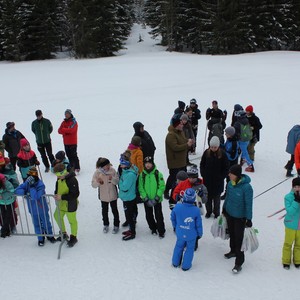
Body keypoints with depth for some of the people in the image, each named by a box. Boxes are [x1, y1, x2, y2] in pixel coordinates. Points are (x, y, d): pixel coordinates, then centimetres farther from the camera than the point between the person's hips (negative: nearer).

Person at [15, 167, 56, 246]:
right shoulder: (26, 183, -11)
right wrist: (25, 192, -31)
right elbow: (17, 190, -15)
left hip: (42, 208, -3)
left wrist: (32, 187, -38)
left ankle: (50, 235, 42)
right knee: (37, 225, 19)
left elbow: (36, 197, -36)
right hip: (33, 210, 4)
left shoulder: (40, 185, -26)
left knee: (46, 223, 18)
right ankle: (40, 238, 40)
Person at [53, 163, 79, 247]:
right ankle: (63, 234, 44)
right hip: (61, 203, 8)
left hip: (70, 205, -8)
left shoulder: (72, 180, -28)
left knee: (72, 220, 9)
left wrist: (62, 197, -31)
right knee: (57, 217, 22)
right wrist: (56, 194, -3)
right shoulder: (59, 179, -3)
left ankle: (73, 237, 31)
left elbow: (75, 194, -29)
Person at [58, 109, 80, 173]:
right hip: (66, 142, 6)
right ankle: (71, 167, 21)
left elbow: (71, 130, -22)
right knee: (69, 155, 10)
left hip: (73, 142, -6)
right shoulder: (64, 122, 12)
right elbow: (59, 131, 3)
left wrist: (63, 130, -9)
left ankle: (77, 168, -3)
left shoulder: (74, 122, -7)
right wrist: (66, 131, -15)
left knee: (74, 155, -6)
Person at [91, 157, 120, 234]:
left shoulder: (112, 170, -17)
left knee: (114, 210, 14)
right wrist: (97, 182, -34)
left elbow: (117, 181, -12)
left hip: (113, 195, -1)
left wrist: (112, 179, -33)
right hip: (103, 195, 1)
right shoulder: (97, 172, -17)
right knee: (104, 211, 20)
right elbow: (93, 185, -12)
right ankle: (106, 225, 42)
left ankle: (116, 225, 34)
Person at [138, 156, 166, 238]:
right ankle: (153, 229, 34)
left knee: (159, 216, 2)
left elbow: (162, 187, -8)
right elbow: (141, 188, -3)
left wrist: (156, 198, -14)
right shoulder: (142, 175, -3)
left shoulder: (158, 174, -9)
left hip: (157, 200, -2)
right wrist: (146, 199, -12)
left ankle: (161, 231, 17)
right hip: (146, 200, 3)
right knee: (149, 216, 14)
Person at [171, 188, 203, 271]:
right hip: (191, 235, -2)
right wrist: (200, 233, 7)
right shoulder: (196, 210, -23)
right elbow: (199, 224, -12)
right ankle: (186, 266, 29)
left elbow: (173, 218, -1)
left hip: (180, 233, 3)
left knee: (178, 247, 25)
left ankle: (175, 263, 40)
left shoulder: (177, 207, -18)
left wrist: (175, 227, 19)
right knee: (189, 249, 18)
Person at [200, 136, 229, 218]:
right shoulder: (206, 152, -7)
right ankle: (208, 211, 33)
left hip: (218, 181, -2)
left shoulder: (222, 154, -13)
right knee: (208, 196, 15)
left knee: (216, 197, 12)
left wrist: (221, 177, -11)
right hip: (207, 179, 2)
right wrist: (203, 174, -3)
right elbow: (202, 164, 4)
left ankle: (216, 213, 28)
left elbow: (226, 167, -6)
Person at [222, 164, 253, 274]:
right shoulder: (230, 184, -7)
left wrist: (249, 219, -14)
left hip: (240, 217, -6)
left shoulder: (246, 187, -26)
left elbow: (248, 204, -18)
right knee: (231, 234, 23)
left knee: (239, 238, 1)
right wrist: (224, 209, 19)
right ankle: (233, 251, 47)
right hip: (229, 213, 6)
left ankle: (239, 263, 13)